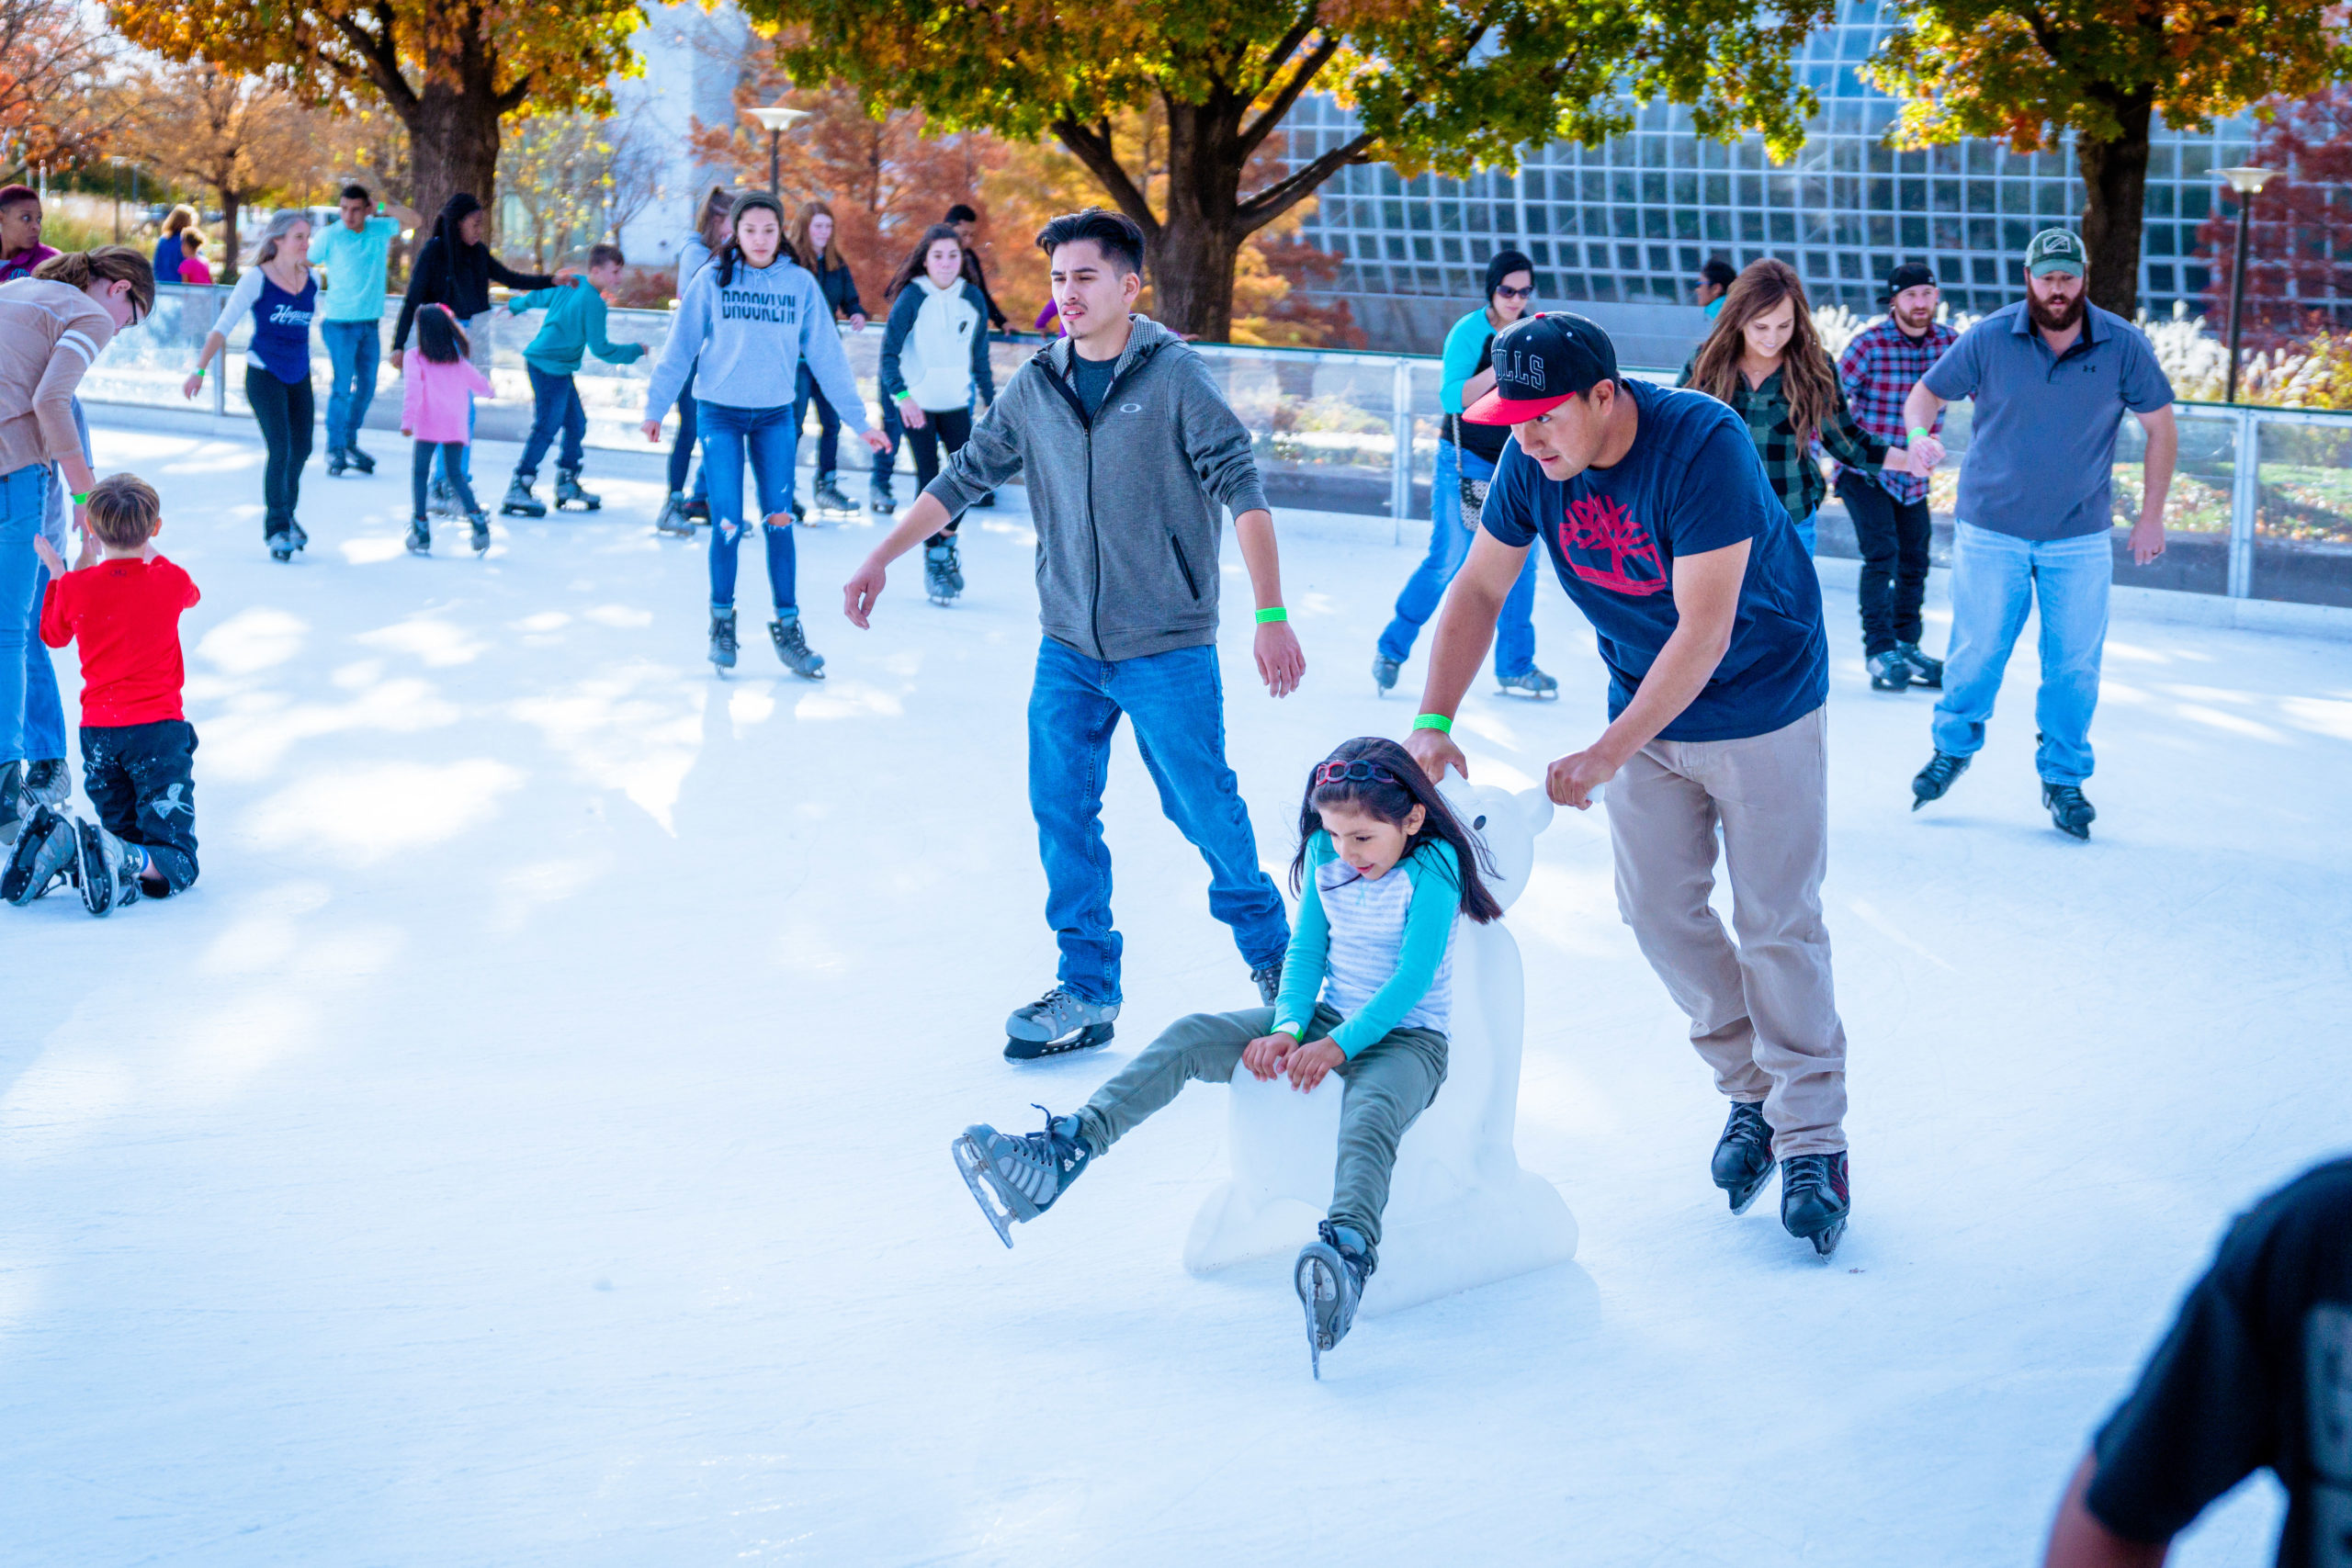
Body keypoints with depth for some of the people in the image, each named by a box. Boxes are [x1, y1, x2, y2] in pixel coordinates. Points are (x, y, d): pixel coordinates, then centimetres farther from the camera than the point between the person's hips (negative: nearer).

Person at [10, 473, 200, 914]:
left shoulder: (76, 588, -2)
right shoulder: (170, 581, -3)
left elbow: (53, 634, 19)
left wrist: (55, 573, 30)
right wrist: (149, 555, 39)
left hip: (98, 733, 3)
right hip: (159, 728, -3)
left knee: (126, 841, 18)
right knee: (174, 868, -3)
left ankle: (60, 841, -11)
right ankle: (116, 858, -36)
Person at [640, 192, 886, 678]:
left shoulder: (801, 284, 0)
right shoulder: (712, 279, -4)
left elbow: (827, 356, 3)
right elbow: (680, 347, 1)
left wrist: (859, 422, 2)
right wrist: (656, 407, 0)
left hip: (775, 415, 1)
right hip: (720, 413, -1)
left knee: (779, 522, 0)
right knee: (727, 523, -4)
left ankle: (787, 628, 10)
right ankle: (722, 620, 15)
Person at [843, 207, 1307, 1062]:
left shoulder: (1175, 377, -10)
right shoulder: (1035, 387, 4)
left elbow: (1242, 492, -15)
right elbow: (964, 476, 12)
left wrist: (1271, 616, -22)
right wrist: (882, 557, 5)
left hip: (1167, 647, -4)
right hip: (1067, 646, 4)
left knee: (1204, 809, 3)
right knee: (1062, 815, 2)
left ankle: (1268, 948, 28)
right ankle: (1087, 992, 13)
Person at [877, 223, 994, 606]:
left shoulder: (973, 298, 1)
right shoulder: (912, 297, -11)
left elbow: (980, 356, 10)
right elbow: (889, 351, -16)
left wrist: (992, 402, 10)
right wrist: (902, 395, -28)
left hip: (956, 402, 4)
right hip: (917, 403, -4)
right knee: (930, 480, -6)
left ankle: (946, 541, 23)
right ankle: (933, 561, 5)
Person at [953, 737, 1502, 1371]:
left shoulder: (1434, 868, -15)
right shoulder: (1325, 854, 4)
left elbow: (1414, 979, -21)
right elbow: (1307, 952, 5)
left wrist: (1336, 1046, -28)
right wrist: (1289, 1028, -13)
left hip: (1408, 1038, -7)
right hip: (1329, 1019, 7)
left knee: (1368, 1117, -41)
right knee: (1189, 1037, -11)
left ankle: (1350, 1249, -69)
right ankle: (1067, 1150, -19)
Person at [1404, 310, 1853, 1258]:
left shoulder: (1703, 445, -30)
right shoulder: (1533, 460, -12)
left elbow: (1704, 630, -31)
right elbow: (1479, 589, -2)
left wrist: (1609, 754, -32)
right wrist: (1432, 723, -11)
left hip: (1761, 705, -6)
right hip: (1647, 704, 6)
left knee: (1777, 924, -3)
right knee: (1658, 908, 6)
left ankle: (1812, 1137, 8)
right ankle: (1751, 1090, 24)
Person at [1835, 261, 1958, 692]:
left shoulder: (1950, 342, -3)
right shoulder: (1869, 344, -15)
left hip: (1914, 477, 5)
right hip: (1865, 470, -5)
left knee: (1914, 562, 10)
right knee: (1882, 554, -16)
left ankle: (1906, 646, 23)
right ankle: (1879, 649, -10)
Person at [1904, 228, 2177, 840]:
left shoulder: (2123, 346, -5)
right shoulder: (1988, 339, -7)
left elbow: (2160, 426, 3)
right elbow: (1925, 394, 2)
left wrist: (2152, 516, 1)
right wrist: (1919, 435, -22)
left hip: (2080, 540, 1)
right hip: (1991, 531, -1)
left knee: (2074, 664, 4)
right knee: (1976, 653, 5)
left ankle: (2063, 778, 20)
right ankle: (1954, 749, 29)